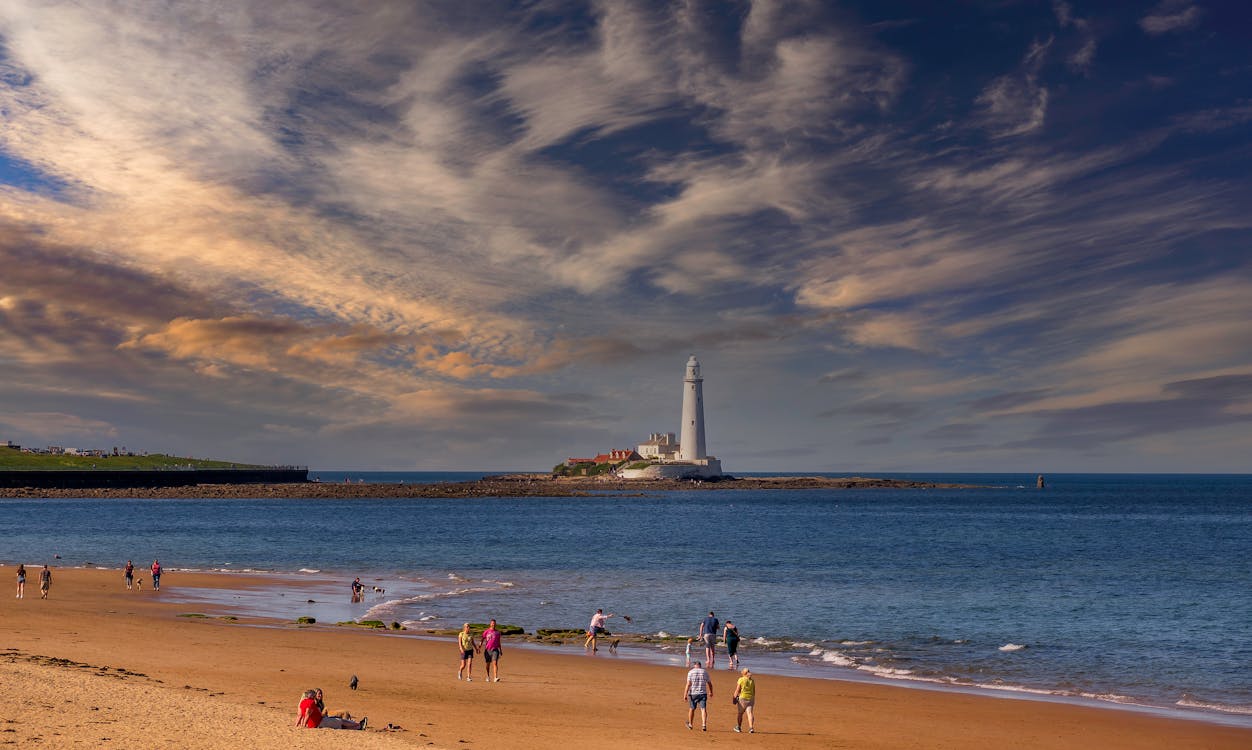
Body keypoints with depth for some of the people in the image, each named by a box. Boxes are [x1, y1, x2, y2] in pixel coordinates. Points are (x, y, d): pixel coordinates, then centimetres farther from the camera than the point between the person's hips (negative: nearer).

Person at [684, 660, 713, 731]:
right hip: (703, 693, 1)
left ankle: (690, 724, 29)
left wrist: (685, 694, -12)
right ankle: (704, 725, -17)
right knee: (703, 709, -2)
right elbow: (709, 684, 14)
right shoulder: (705, 672, 6)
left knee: (692, 709, 14)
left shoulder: (691, 672, -3)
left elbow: (688, 684, -12)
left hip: (693, 694, -1)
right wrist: (711, 692, 30)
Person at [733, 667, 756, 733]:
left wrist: (734, 698, -1)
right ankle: (751, 727, -18)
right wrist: (753, 700, 22)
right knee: (750, 713, -2)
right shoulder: (752, 681, 7)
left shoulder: (741, 680, -5)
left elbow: (737, 690, -7)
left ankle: (738, 727, 24)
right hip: (750, 698, 3)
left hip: (742, 698, -3)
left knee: (740, 713, 12)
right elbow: (754, 691, 12)